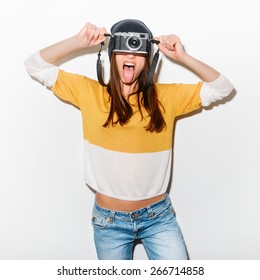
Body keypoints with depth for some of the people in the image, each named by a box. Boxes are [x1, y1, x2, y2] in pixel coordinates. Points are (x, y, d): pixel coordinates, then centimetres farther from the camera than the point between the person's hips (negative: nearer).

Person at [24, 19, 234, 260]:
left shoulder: (166, 96, -3)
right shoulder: (89, 93, -4)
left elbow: (222, 88, -2)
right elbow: (36, 66, -2)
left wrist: (182, 57, -13)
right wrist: (79, 41, -14)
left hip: (158, 216, 0)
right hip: (109, 221, 1)